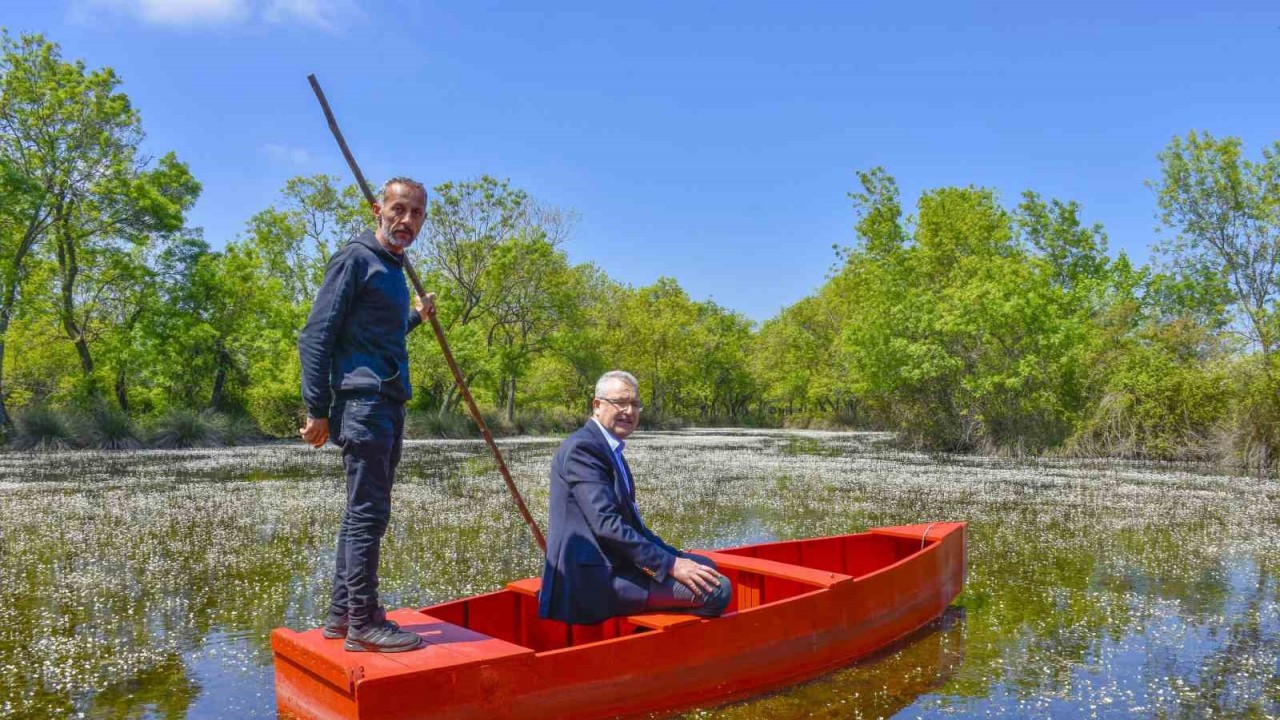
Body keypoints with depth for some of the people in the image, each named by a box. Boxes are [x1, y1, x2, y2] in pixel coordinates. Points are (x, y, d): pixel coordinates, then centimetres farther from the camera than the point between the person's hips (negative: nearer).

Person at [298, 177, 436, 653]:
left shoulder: (392, 268, 18)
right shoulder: (356, 259, -8)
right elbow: (316, 336, -12)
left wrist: (416, 316, 32)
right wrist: (317, 410, -15)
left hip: (387, 407, 9)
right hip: (363, 402, -9)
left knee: (363, 513, 13)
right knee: (368, 513, -7)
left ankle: (342, 614, 22)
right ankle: (362, 624, 1)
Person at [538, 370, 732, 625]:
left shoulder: (611, 450, 18)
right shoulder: (582, 447, -14)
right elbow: (606, 524, -22)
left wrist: (676, 556, 8)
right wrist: (670, 564, -20)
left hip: (611, 563, 11)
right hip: (595, 578, -11)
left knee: (704, 566, 18)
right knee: (716, 587, -17)